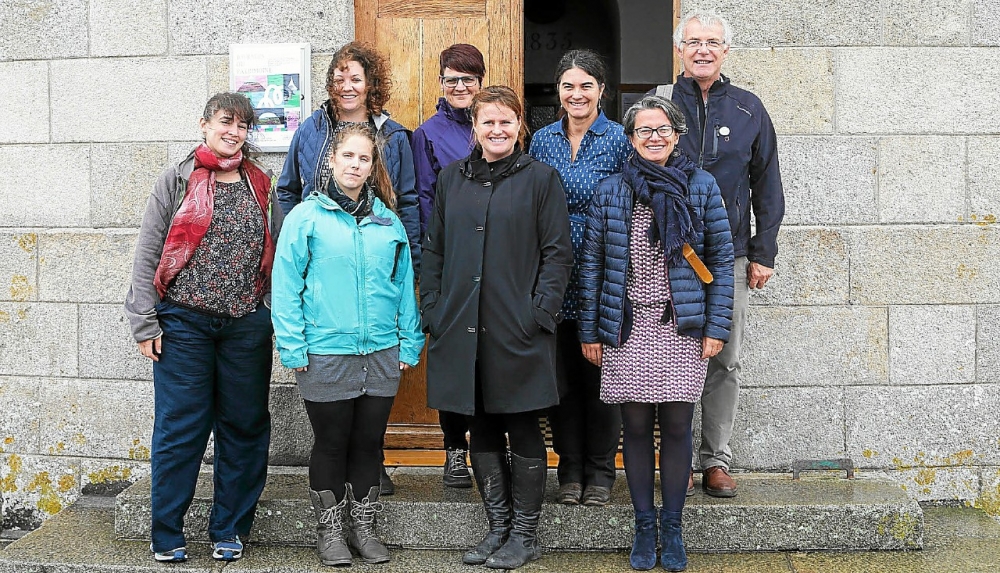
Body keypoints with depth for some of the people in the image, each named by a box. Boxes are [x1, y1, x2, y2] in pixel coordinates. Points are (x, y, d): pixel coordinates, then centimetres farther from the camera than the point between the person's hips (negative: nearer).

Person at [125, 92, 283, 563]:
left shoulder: (261, 187, 10)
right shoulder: (177, 181, 2)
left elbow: (277, 256, 12)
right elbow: (147, 254, 1)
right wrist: (144, 324, -4)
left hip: (247, 326, 3)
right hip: (184, 324, -3)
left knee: (244, 427, 7)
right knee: (179, 427, 0)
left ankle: (229, 530, 20)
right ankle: (166, 534, 13)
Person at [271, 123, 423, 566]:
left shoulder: (388, 221, 8)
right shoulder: (306, 217, -2)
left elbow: (404, 285, 10)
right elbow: (287, 285, -5)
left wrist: (409, 343, 6)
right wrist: (292, 347, -10)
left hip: (382, 354, 3)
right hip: (325, 357, -3)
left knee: (369, 442, 11)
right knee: (331, 443, 7)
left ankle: (363, 528, 25)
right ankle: (330, 531, 22)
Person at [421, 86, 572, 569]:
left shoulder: (541, 179, 0)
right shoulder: (452, 178, 11)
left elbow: (558, 252, -3)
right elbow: (433, 249, 14)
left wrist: (541, 312, -12)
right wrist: (432, 311, 6)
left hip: (518, 329, -4)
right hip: (463, 327, 4)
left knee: (522, 428, 4)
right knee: (481, 430, 11)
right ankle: (498, 528, 25)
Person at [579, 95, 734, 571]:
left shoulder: (702, 187, 5)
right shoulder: (610, 192, 6)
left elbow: (721, 258, 4)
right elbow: (592, 264, 6)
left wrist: (716, 327, -3)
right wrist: (589, 331, 3)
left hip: (683, 329, 0)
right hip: (627, 329, 1)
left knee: (676, 428, 3)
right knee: (636, 428, 5)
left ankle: (671, 528, 18)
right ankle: (644, 526, 19)